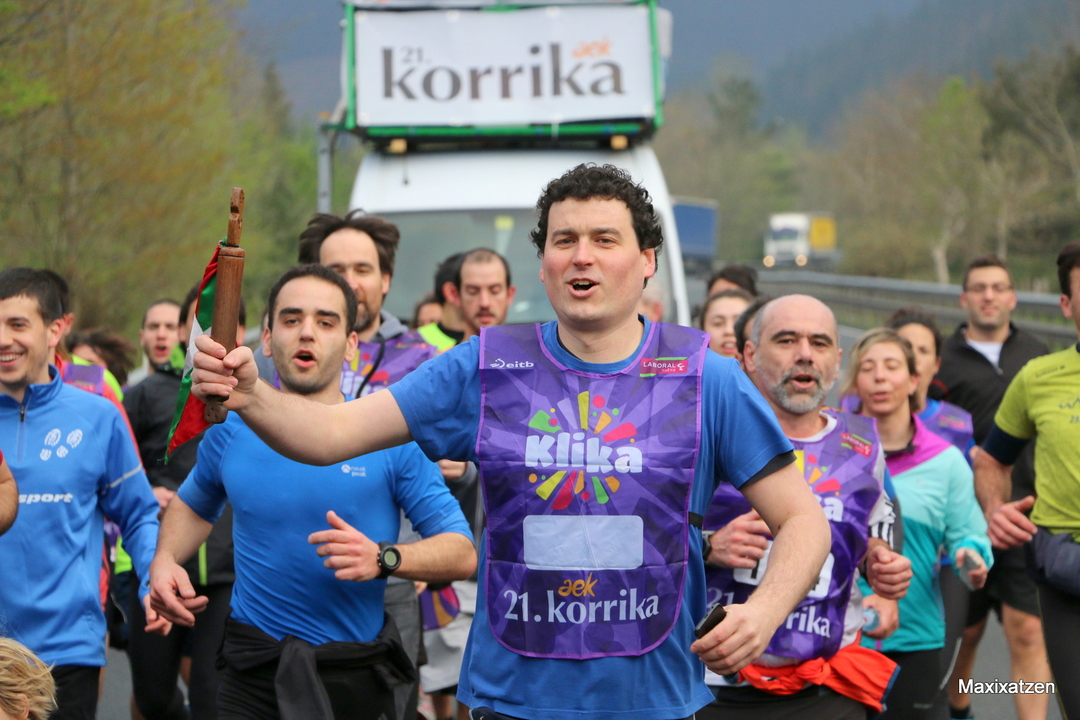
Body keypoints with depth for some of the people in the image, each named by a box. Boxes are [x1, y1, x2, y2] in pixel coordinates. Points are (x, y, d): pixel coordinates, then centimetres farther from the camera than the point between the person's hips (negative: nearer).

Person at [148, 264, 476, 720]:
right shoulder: (229, 429, 4)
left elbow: (462, 554, -8)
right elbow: (194, 505, 25)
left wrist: (383, 558, -26)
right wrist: (164, 561, 5)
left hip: (357, 680, -1)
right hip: (252, 679, 2)